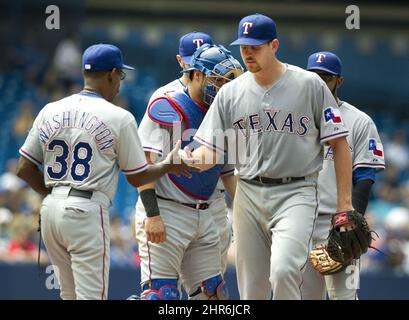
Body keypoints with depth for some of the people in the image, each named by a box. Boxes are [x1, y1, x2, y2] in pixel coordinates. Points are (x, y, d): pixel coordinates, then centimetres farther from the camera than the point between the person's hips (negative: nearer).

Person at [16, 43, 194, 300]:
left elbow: (25, 169, 9)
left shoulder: (50, 111, 9)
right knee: (92, 296, -5)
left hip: (50, 210, 6)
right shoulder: (119, 118, -4)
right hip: (87, 211, -6)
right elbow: (137, 177, 3)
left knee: (70, 295, 16)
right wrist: (168, 165, 19)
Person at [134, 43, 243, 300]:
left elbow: (229, 173, 18)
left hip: (206, 218, 8)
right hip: (166, 212, -7)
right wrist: (152, 215, -22)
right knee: (161, 293, -13)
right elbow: (145, 164, -14)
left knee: (214, 292, 5)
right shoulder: (166, 108, -8)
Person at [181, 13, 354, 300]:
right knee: (251, 288, 6)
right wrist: (189, 158, -19)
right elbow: (211, 153, 6)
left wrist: (345, 203, -6)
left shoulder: (309, 84, -1)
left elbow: (339, 144, 0)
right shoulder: (231, 92, 7)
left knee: (283, 271, -26)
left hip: (296, 193, -4)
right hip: (248, 196, 4)